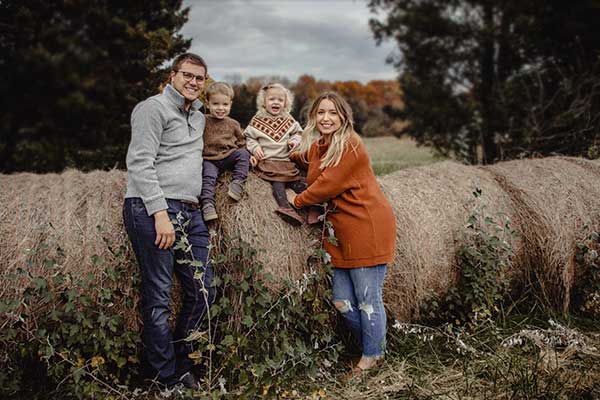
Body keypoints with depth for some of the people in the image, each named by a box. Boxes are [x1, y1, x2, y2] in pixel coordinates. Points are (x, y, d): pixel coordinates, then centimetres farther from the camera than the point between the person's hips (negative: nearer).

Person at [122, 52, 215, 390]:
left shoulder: (199, 116, 22)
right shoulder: (154, 108, -3)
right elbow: (140, 163, -12)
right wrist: (160, 213, -20)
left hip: (191, 213, 8)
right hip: (153, 210, -8)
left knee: (203, 292, 8)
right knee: (159, 297, -3)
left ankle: (180, 364, 25)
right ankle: (167, 381, 8)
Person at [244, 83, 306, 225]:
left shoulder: (288, 120, 13)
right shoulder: (257, 120, 5)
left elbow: (297, 132, 24)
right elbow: (248, 137, 10)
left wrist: (294, 140, 2)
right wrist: (255, 147, -8)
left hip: (286, 160, 4)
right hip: (266, 160, -4)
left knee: (297, 181, -11)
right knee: (277, 181, -24)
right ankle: (285, 207, -36)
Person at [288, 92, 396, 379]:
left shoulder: (350, 146, -13)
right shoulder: (315, 146, 13)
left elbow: (327, 185, -16)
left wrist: (297, 201, -1)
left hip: (368, 230, -8)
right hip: (343, 235, 8)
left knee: (367, 300, 1)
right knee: (342, 302, 11)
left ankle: (372, 357, 20)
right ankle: (373, 345, 32)